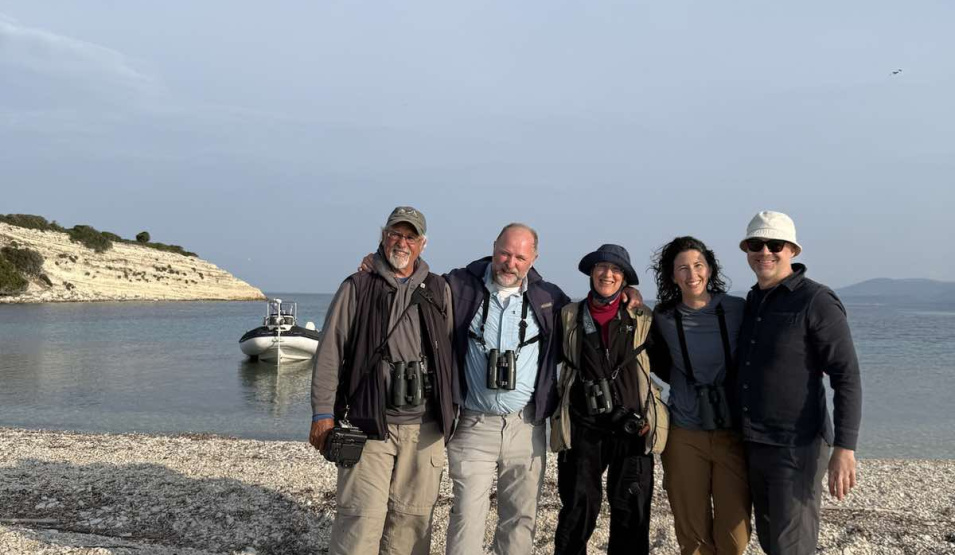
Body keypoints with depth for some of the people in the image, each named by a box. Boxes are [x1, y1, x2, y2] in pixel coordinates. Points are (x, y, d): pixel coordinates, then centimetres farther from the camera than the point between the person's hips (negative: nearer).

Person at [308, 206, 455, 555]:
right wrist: (323, 414, -4)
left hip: (426, 427, 3)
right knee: (361, 516, -6)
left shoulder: (439, 291, 11)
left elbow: (450, 353, 14)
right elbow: (330, 354, 0)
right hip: (370, 424, -3)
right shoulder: (357, 288, 3)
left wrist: (450, 409, 12)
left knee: (413, 517, 9)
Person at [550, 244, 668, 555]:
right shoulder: (569, 316, 8)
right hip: (582, 428, 0)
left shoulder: (642, 320, 8)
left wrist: (650, 415, 5)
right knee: (577, 512, 2)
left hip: (633, 429, 0)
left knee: (631, 514, 4)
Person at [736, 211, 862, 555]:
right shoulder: (753, 302, 11)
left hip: (797, 448, -7)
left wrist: (844, 448, -22)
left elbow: (847, 378, -15)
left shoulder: (817, 301, -11)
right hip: (753, 445, 7)